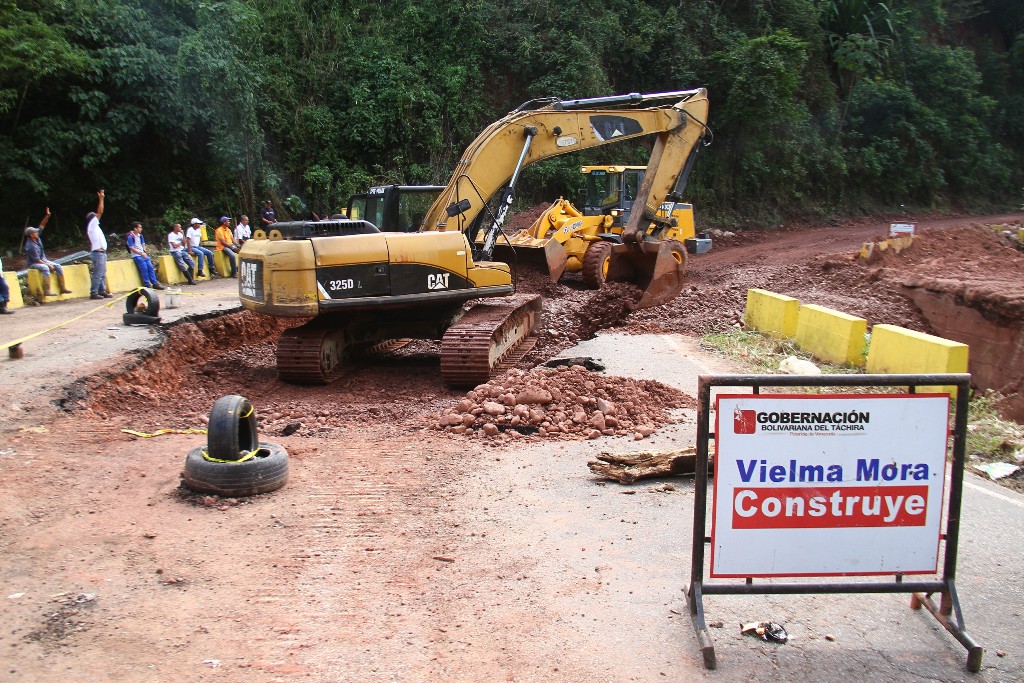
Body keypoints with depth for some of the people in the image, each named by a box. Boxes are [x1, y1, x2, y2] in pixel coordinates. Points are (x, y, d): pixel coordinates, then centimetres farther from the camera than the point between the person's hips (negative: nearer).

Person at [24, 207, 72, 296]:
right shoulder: (30, 246, -24)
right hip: (34, 263, -9)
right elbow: (37, 260, -24)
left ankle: (63, 287, -8)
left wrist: (47, 216, -10)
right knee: (45, 268, -37)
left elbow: (42, 226, 2)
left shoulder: (37, 238, -2)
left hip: (43, 260, 9)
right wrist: (48, 265, -22)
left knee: (58, 266, -7)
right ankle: (48, 290, -43)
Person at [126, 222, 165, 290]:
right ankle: (147, 285, -15)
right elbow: (132, 248, -13)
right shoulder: (130, 237, -10)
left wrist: (145, 252, 6)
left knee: (150, 267, -5)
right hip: (136, 255, -7)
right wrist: (141, 253, -16)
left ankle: (155, 283, -2)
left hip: (143, 254, 7)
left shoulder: (140, 236, 12)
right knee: (144, 268, -18)